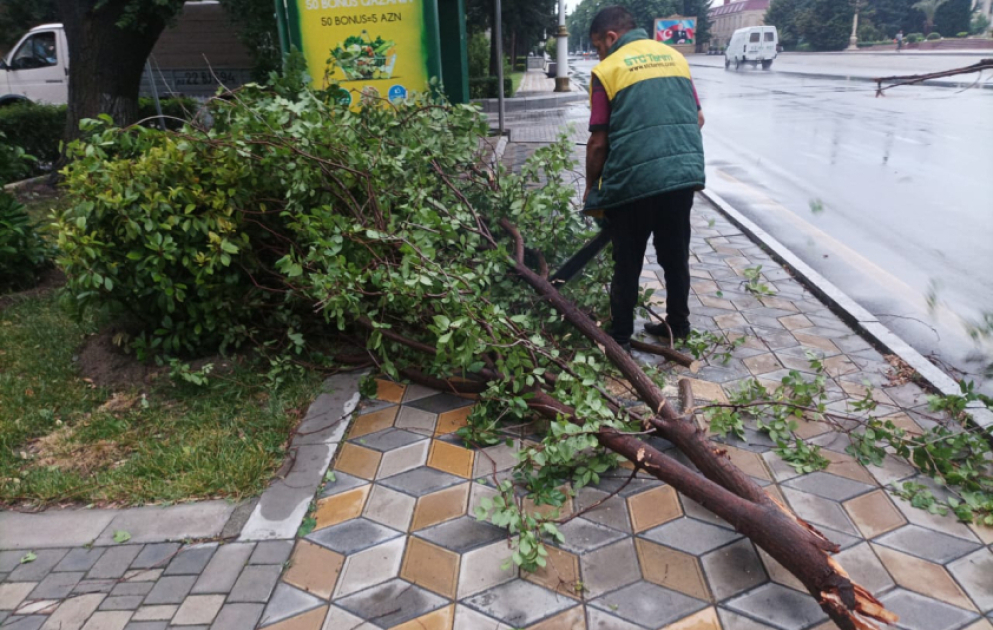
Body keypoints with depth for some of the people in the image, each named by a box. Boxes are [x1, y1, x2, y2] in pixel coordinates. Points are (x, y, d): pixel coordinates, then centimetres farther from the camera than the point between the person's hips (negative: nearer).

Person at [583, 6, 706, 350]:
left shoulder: (607, 70, -3)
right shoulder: (675, 57, 13)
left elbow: (599, 143, -4)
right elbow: (698, 119, 15)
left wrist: (591, 188, 9)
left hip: (633, 180, -5)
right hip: (685, 174, 5)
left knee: (628, 263, 9)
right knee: (675, 255, 18)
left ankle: (620, 337, 19)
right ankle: (678, 325, 30)